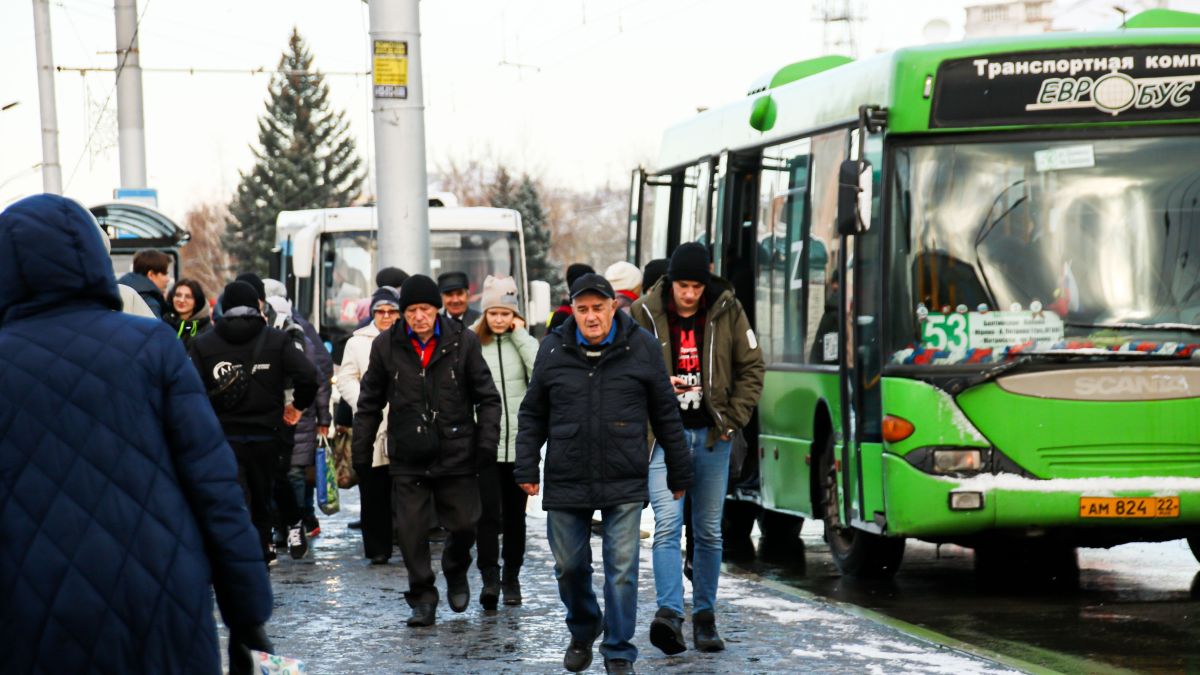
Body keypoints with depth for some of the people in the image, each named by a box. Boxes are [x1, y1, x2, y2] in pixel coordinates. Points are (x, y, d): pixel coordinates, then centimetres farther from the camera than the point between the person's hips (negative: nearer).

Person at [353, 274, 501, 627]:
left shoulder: (463, 342, -2)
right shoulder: (386, 345, 1)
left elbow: (486, 396, 4)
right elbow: (369, 403, 9)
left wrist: (487, 440, -5)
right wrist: (361, 451, 7)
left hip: (456, 454, 0)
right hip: (408, 459, 0)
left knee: (464, 524, 5)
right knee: (411, 531, -2)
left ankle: (456, 573, 35)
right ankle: (423, 599, 12)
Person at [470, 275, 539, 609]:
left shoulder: (524, 342, 7)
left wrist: (520, 336, -8)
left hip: (520, 444, 2)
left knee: (515, 514, 10)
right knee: (488, 512, -13)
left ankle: (512, 579, 20)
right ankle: (489, 578, -11)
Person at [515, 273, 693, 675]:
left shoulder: (642, 348, -1)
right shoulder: (553, 349, 2)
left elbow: (666, 414, 6)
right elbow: (533, 414, 10)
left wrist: (679, 473, 10)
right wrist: (526, 468, 4)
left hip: (624, 482, -2)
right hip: (566, 483, 2)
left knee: (622, 569, -4)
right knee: (569, 566, 11)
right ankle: (582, 632, 37)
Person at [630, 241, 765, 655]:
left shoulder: (727, 311, 2)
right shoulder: (645, 314, -2)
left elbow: (751, 368, 9)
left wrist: (734, 418, 0)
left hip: (711, 435, 2)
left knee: (709, 531, 8)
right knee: (667, 524, -17)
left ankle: (704, 617, 17)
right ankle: (669, 613, -25)